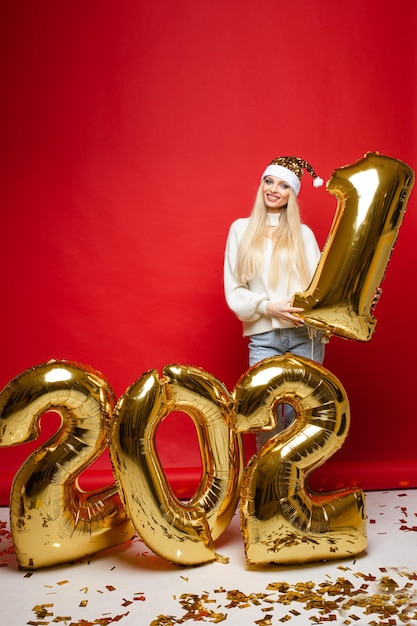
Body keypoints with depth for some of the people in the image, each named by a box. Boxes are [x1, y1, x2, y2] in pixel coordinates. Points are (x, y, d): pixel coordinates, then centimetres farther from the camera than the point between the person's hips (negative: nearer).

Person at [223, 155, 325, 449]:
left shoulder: (303, 233, 9)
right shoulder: (241, 229, 8)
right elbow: (234, 290, 4)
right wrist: (268, 306, -12)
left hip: (304, 335, 1)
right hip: (263, 337, 0)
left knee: (299, 415, 3)